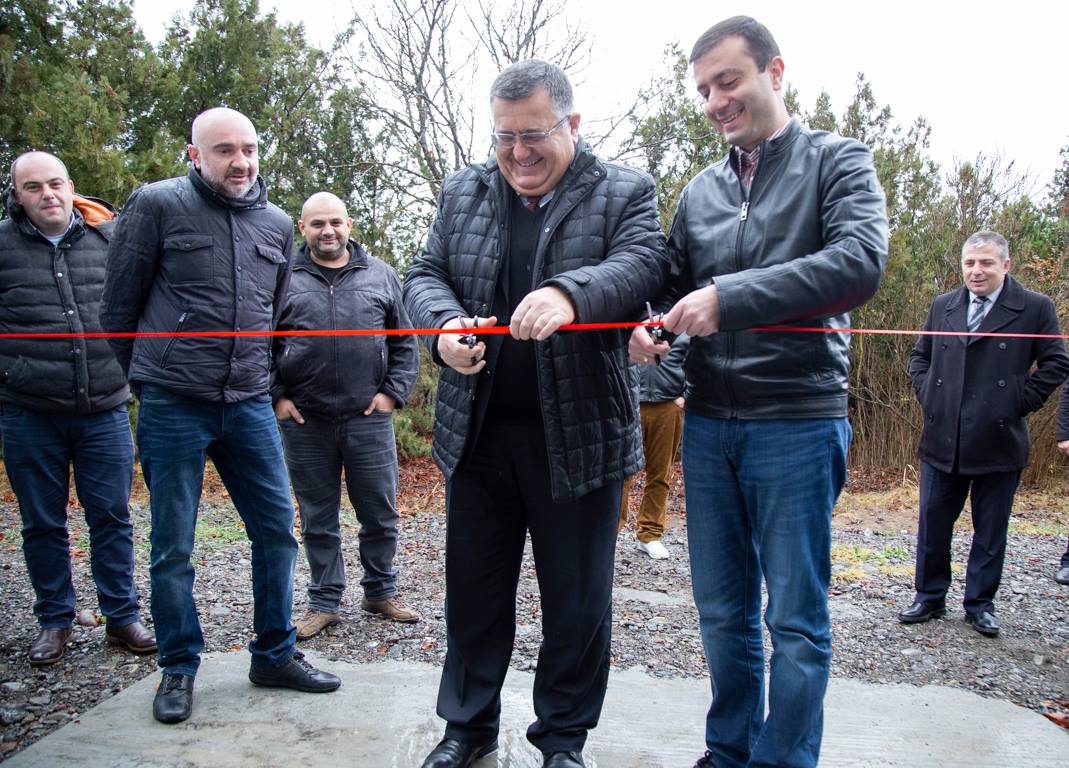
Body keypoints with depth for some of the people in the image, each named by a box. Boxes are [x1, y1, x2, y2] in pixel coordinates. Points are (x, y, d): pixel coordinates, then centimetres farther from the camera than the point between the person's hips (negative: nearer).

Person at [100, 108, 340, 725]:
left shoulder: (277, 224, 10)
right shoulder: (158, 204, -3)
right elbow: (120, 302, 1)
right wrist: (148, 378, 7)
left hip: (249, 405, 4)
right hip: (173, 407, -4)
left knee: (277, 529, 6)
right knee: (173, 546, 5)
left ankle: (275, 656, 22)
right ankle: (179, 668, 22)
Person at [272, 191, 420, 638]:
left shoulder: (381, 276, 8)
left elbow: (405, 342, 10)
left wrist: (392, 392, 0)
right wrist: (275, 396, -2)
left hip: (368, 418, 1)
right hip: (304, 421, 0)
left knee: (380, 513, 8)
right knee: (318, 519, 10)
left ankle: (380, 592, 26)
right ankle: (324, 602, 23)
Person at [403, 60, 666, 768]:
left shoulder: (624, 192, 0)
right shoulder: (463, 192, 11)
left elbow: (642, 263, -16)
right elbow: (425, 274, 8)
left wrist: (570, 293, -37)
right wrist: (445, 322, -16)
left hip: (578, 435, -3)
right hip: (479, 430, 3)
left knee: (578, 598, 8)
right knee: (474, 588, 14)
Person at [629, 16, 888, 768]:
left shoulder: (837, 160, 0)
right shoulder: (701, 191, 13)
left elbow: (861, 261, -16)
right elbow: (672, 284, 15)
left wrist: (729, 297, -23)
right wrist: (650, 326, -9)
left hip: (797, 423, -4)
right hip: (708, 424, 5)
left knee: (796, 620, 4)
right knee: (723, 612, 14)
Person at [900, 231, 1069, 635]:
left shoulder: (1035, 308, -2)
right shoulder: (943, 306, 9)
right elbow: (919, 356, 20)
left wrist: (1020, 403, -6)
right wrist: (928, 396, 6)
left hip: (998, 443, -3)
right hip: (942, 440, 3)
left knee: (990, 530, 9)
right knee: (933, 524, 8)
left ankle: (980, 605, 23)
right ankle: (930, 598, 23)